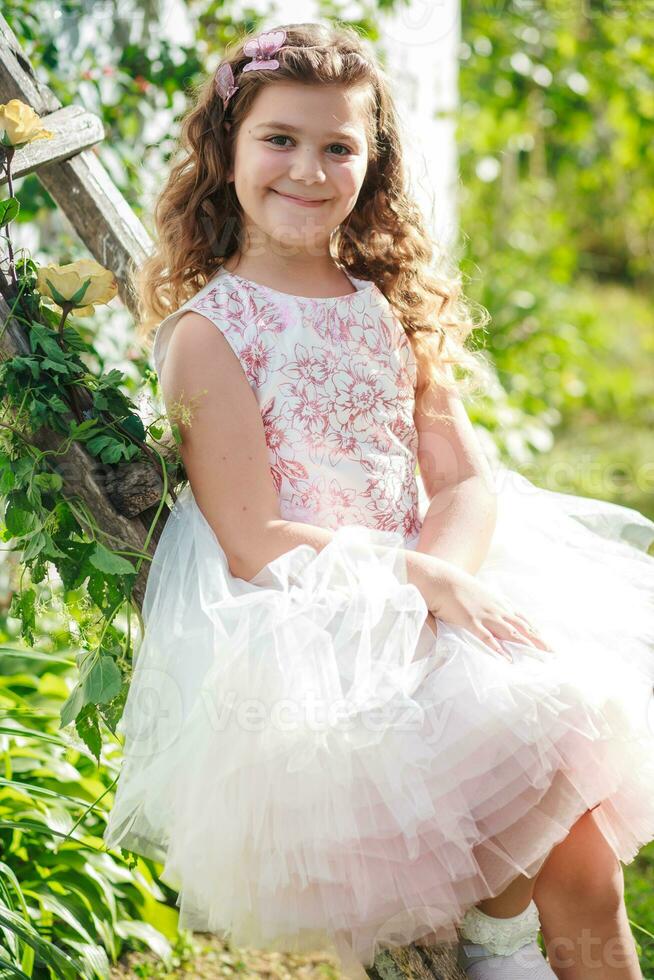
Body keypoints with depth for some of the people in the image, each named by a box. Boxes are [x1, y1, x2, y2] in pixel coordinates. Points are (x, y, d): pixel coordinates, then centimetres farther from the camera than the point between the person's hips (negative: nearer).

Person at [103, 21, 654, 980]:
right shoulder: (208, 331, -6)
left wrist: (443, 576, -17)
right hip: (294, 630, -5)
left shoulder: (395, 308, 12)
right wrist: (425, 582, -21)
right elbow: (254, 542, -12)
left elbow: (466, 482, 5)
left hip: (431, 585, 5)